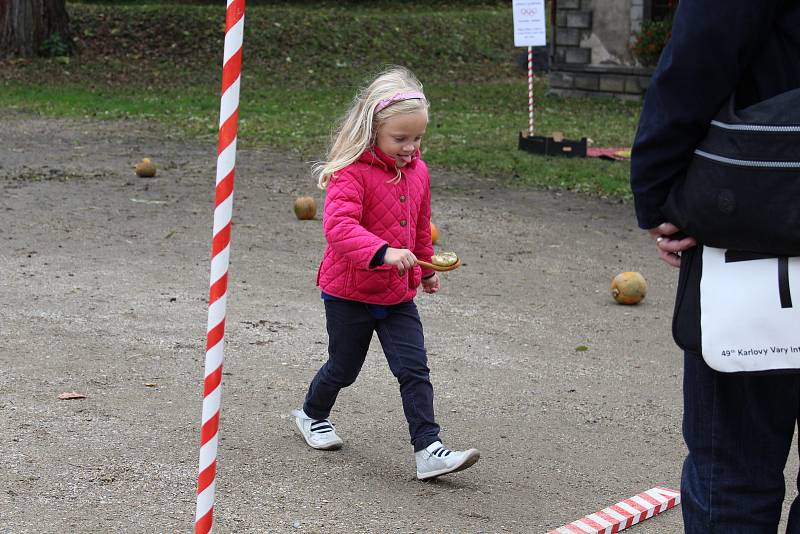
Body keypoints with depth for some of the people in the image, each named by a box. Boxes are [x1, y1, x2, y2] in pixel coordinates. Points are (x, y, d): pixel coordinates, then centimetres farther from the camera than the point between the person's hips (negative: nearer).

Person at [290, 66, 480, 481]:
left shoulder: (417, 172, 3)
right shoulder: (351, 172, -21)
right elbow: (338, 225, -35)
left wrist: (426, 267, 26)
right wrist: (383, 252, -48)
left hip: (398, 294, 5)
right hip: (349, 292, -5)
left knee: (414, 369, -5)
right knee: (343, 367, 13)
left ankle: (428, 450, -7)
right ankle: (312, 416, 41)